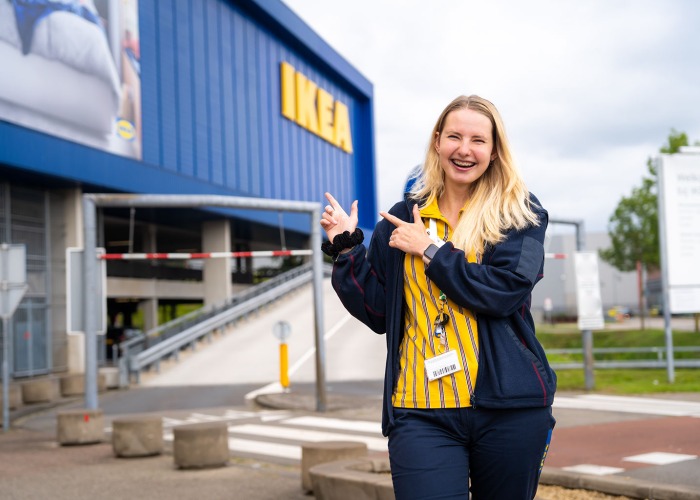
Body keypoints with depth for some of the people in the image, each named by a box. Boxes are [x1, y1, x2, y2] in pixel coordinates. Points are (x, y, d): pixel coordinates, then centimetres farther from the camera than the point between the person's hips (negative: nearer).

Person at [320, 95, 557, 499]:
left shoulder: (520, 213, 4)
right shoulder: (402, 219, 11)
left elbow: (504, 291, -13)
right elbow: (377, 313, 10)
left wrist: (431, 248, -7)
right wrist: (346, 247, 1)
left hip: (508, 407, 0)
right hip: (421, 412, 1)